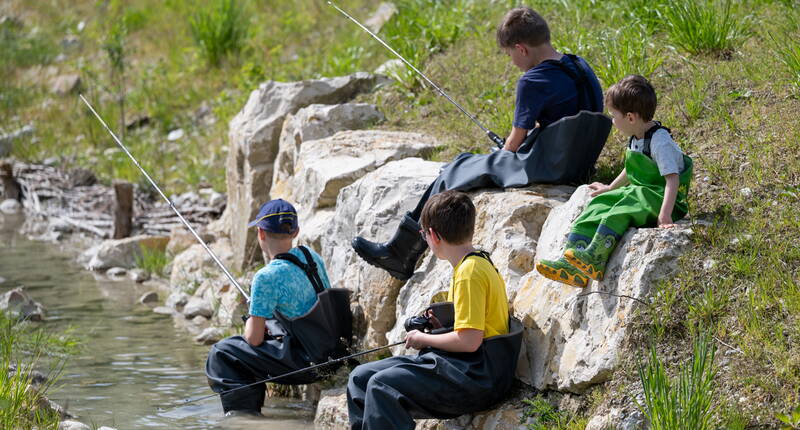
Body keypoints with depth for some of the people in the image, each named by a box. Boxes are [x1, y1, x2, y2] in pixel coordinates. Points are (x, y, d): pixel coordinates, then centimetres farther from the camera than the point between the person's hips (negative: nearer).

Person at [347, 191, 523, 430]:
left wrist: (424, 339, -7)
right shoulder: (478, 264, 16)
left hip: (478, 377, -10)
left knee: (382, 385, -26)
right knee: (361, 377, 5)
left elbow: (469, 341, -21)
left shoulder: (470, 271, -15)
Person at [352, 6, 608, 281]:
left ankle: (399, 253, 18)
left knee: (455, 172, 8)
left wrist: (504, 157, 13)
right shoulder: (579, 66, 7)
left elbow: (516, 140, -9)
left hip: (543, 169, -9)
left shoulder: (534, 82, -19)